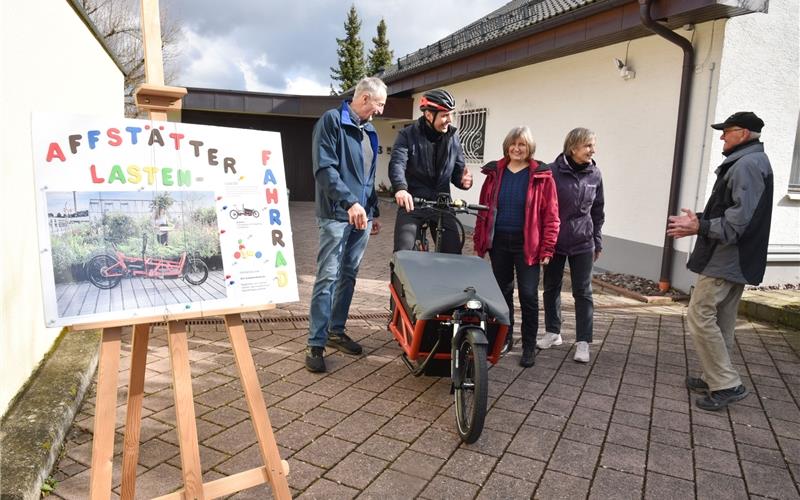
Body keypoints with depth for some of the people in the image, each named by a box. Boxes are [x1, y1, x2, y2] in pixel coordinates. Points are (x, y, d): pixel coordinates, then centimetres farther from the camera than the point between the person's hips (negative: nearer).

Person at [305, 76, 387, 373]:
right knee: (327, 278, -8)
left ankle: (336, 331, 24)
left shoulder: (369, 132, 18)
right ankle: (316, 344, -2)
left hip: (362, 215, 8)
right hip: (337, 214, -8)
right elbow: (324, 168, -17)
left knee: (349, 276, 12)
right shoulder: (331, 121, -6)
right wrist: (349, 202, -25)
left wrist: (374, 210, 22)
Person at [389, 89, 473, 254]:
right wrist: (400, 188, -43)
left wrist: (463, 180, -18)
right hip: (412, 203, -3)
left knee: (454, 253, 1)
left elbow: (458, 168, 7)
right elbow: (397, 163, -22)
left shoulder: (453, 137, 3)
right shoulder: (408, 135, -7)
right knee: (403, 252, -9)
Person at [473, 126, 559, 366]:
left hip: (526, 245, -3)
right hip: (499, 242, 3)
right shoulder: (495, 172, 7)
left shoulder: (542, 176, -3)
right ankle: (504, 338, 28)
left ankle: (529, 347, 12)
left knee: (528, 295, -1)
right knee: (502, 292, 12)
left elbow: (550, 215, -5)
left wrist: (547, 249, -9)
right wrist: (479, 241, 5)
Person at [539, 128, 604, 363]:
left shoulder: (594, 174, 1)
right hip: (554, 241, -1)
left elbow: (597, 211, 10)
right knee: (551, 288, 11)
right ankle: (553, 332, 27)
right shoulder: (553, 171, -9)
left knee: (582, 292, 3)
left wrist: (597, 242, 11)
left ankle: (583, 342, 9)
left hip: (582, 243, 2)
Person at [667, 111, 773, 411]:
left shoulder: (747, 164, -16)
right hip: (736, 260, 11)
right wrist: (699, 221, 11)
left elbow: (739, 220, -24)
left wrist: (700, 227, -19)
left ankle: (727, 385, -1)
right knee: (721, 321, 15)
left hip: (725, 259, -11)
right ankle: (717, 379, 24)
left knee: (700, 317, -8)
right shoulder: (750, 162, 18)